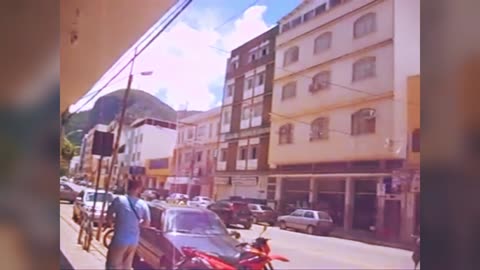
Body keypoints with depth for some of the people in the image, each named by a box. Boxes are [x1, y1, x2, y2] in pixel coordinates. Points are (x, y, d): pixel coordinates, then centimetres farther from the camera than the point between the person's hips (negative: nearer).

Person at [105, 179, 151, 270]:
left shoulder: (119, 200, -13)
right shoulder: (143, 204, -5)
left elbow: (109, 216, -4)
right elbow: (147, 223, 3)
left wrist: (110, 224, 17)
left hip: (120, 239, -4)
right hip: (134, 241, 4)